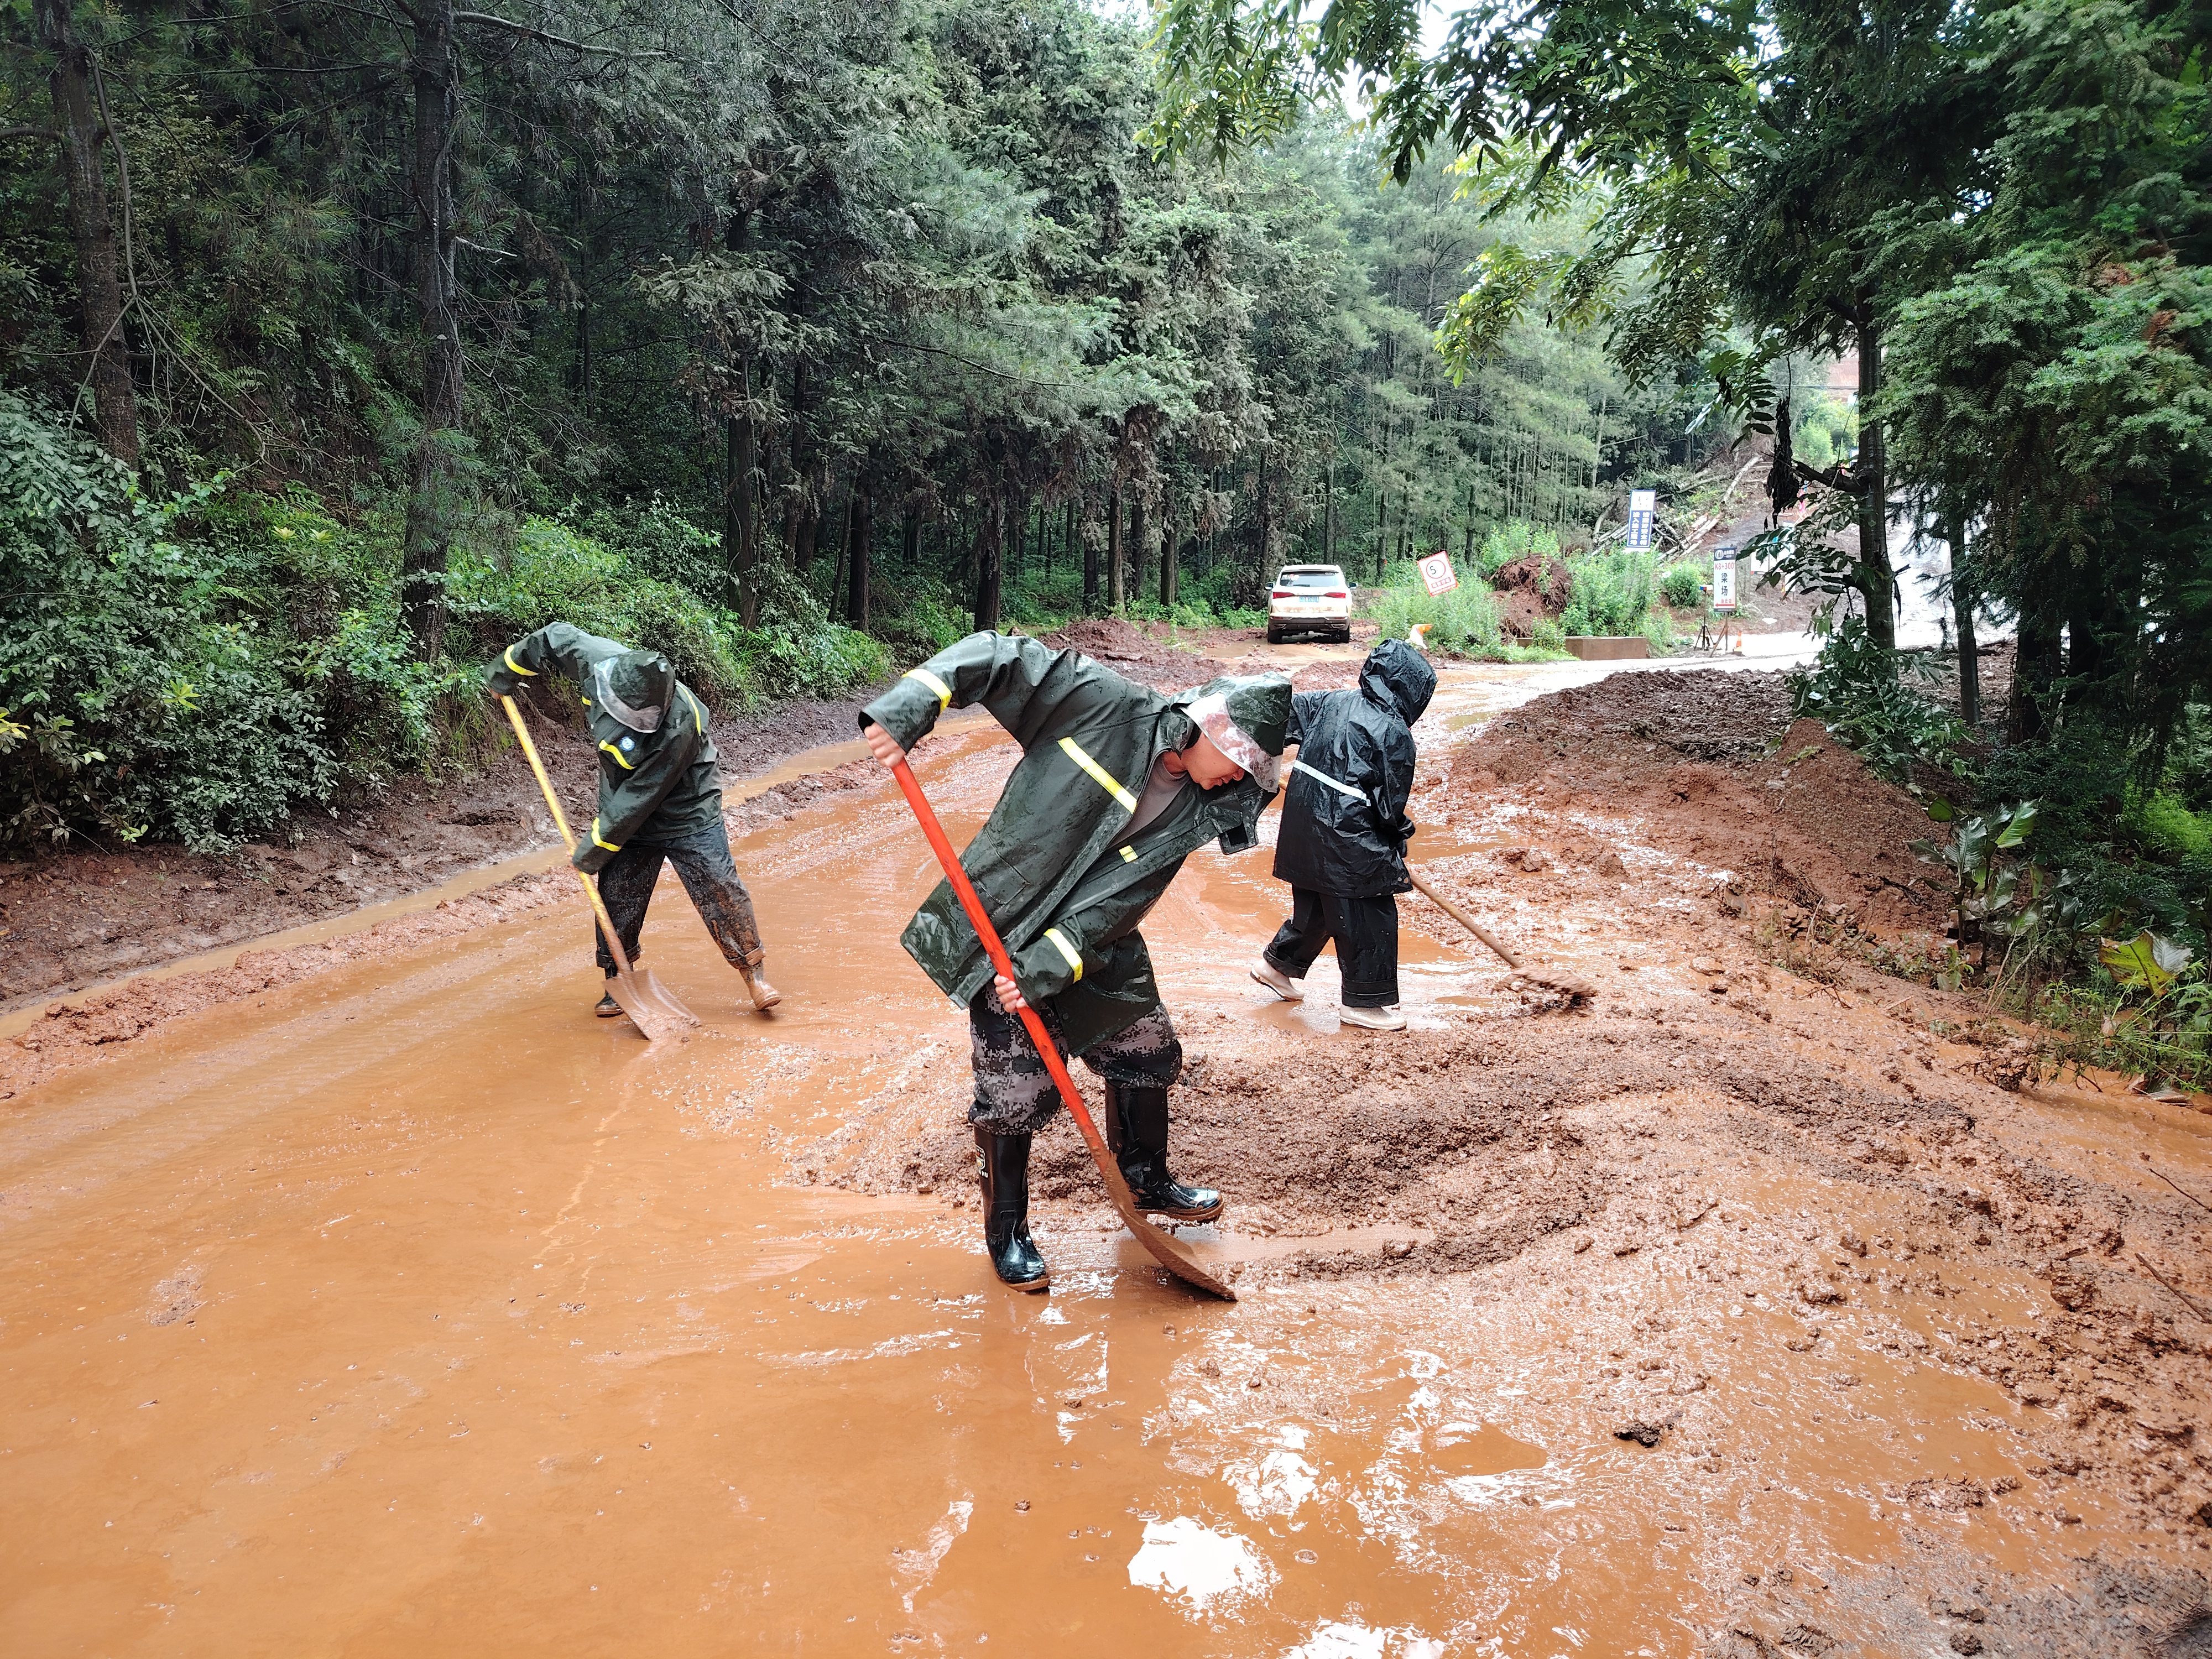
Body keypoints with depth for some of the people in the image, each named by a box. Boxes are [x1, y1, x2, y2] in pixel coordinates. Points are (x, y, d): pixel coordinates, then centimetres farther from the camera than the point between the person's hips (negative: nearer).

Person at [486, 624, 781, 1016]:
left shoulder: (677, 730, -38)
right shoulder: (599, 661, -23)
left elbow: (635, 804, -30)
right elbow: (555, 639, -1)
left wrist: (589, 854, -20)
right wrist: (505, 675, 14)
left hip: (687, 816, -5)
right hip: (627, 813, 5)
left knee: (720, 890, -11)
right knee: (617, 897, 4)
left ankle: (755, 976, 0)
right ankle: (616, 984, 19)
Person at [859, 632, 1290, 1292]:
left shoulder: (1193, 813, -6)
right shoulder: (1106, 706, -19)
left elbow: (1117, 904, -14)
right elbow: (999, 658, -17)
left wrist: (1044, 969, -25)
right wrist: (909, 706, -31)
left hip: (1095, 947, 6)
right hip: (1003, 933, -6)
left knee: (1150, 1055, 16)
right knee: (1018, 1094, -5)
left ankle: (1146, 1181, 43)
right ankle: (1006, 1232, 19)